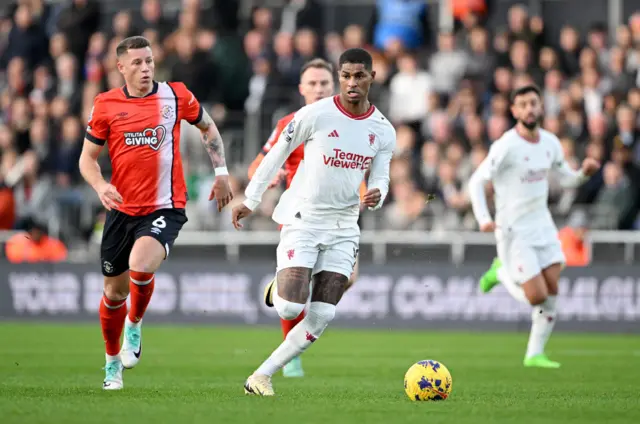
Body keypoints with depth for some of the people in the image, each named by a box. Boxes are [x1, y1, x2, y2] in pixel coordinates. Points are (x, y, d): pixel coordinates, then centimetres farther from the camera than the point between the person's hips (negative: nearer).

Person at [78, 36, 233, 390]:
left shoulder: (175, 95, -1)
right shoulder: (105, 105, -1)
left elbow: (207, 127, 17)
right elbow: (87, 157, 5)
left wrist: (221, 172, 11)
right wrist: (100, 186, -15)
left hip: (164, 208, -2)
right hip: (121, 210, 2)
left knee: (140, 267, -29)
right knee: (114, 292, 10)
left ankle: (134, 325, 1)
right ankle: (112, 360, 35)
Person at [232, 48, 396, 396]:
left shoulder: (383, 131, 3)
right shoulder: (315, 115, -9)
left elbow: (380, 179, 7)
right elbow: (277, 155, 1)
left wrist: (376, 195, -18)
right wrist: (250, 200, 5)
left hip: (343, 228, 4)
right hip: (302, 220, -4)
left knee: (321, 317, -6)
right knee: (290, 308, -16)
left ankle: (261, 376, 6)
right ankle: (278, 289, 22)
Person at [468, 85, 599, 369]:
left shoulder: (551, 143, 4)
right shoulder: (506, 146, -16)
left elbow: (567, 179, 17)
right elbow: (477, 181, -13)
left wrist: (584, 173, -5)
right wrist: (484, 219, -24)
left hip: (542, 225, 6)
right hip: (514, 231, -6)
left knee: (552, 293, 0)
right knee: (537, 297, -10)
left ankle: (535, 354, 12)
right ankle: (501, 272, 19)